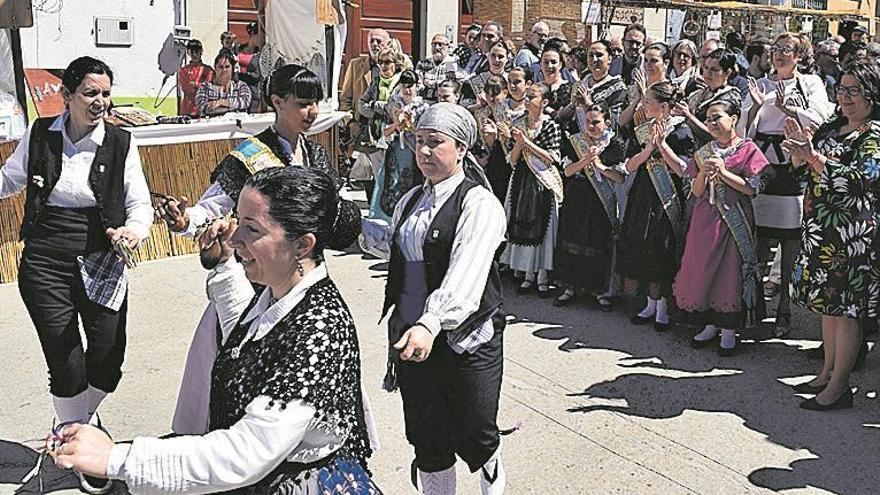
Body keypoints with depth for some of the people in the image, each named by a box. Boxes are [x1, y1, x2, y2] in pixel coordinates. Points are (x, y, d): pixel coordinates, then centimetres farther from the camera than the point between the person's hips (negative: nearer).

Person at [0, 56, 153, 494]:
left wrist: (135, 230, -23)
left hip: (102, 264, 1)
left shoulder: (120, 143, -3)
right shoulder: (39, 135, 0)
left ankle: (75, 423, 39)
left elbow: (139, 202, -2)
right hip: (45, 265, 0)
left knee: (107, 362, 5)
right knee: (66, 367, 0)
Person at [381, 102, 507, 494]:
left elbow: (466, 273, -27)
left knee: (476, 437, 5)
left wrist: (431, 324, -40)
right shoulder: (409, 203, 12)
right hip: (413, 336, 6)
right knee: (426, 440, 10)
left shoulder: (479, 203, -11)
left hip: (467, 339, -6)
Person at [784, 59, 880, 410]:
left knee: (844, 308, -4)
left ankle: (839, 387, 2)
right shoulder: (833, 128, 14)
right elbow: (802, 166, 16)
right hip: (823, 230, 8)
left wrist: (813, 156, -26)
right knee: (827, 303, 14)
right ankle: (827, 374, 24)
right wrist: (798, 147, -5)